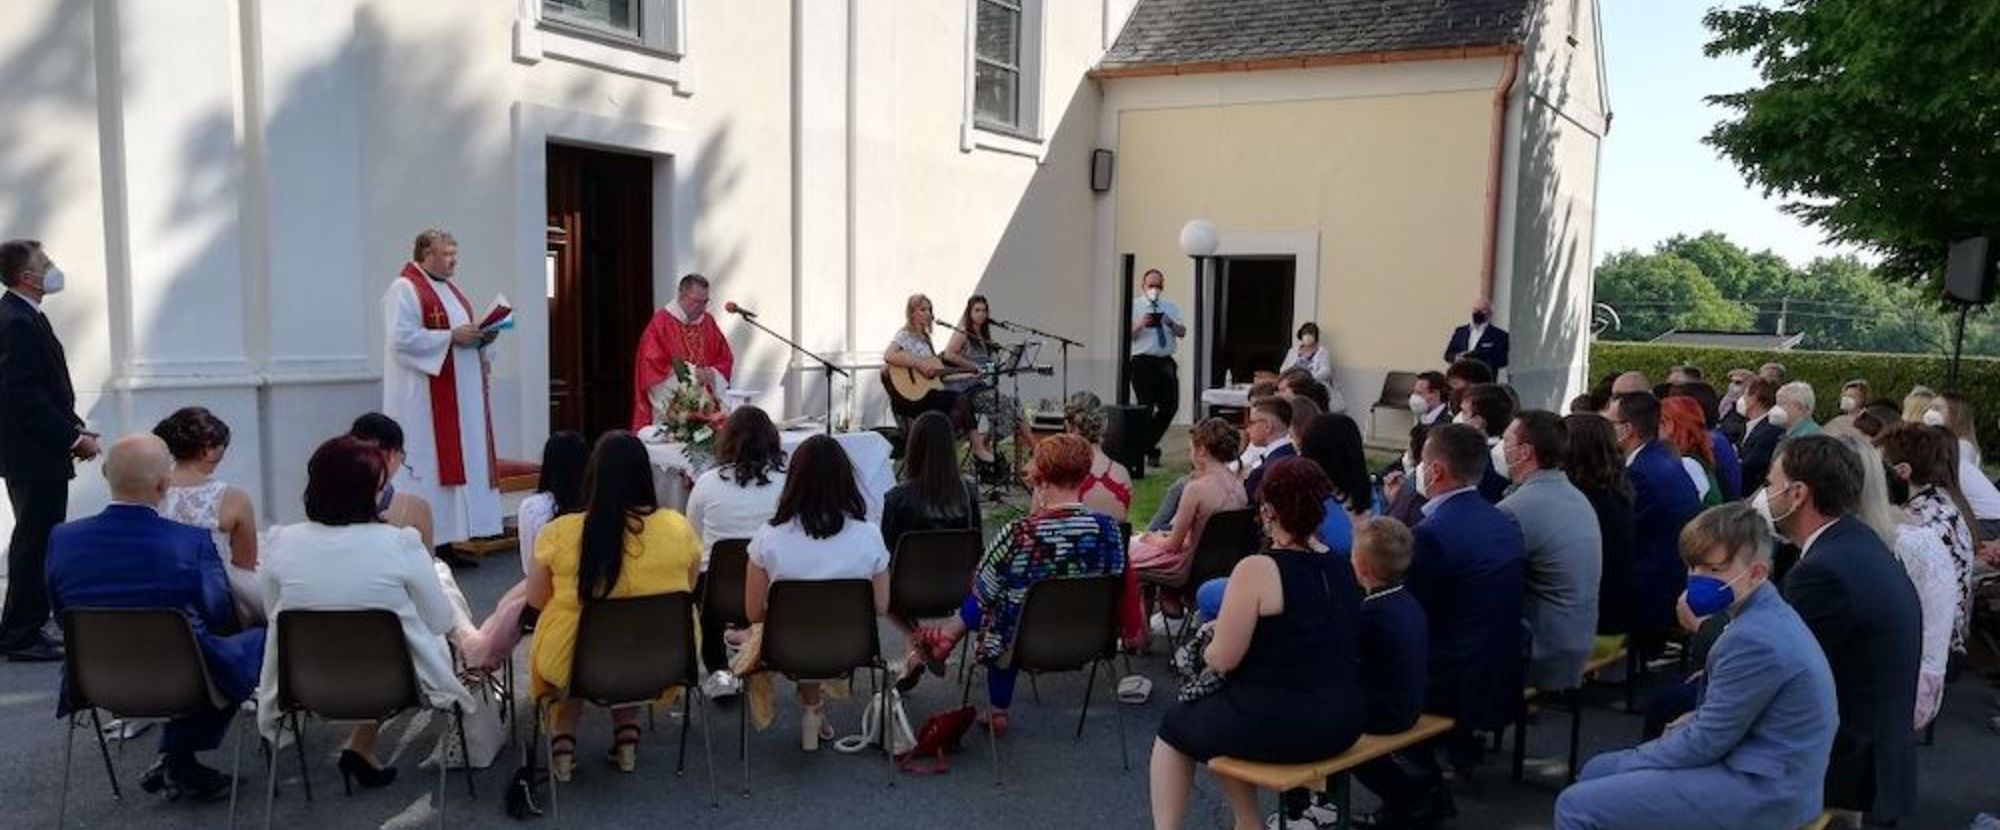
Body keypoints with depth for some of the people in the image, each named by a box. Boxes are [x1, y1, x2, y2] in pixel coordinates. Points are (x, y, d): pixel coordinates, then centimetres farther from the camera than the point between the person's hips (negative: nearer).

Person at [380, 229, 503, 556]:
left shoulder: (449, 289, 19)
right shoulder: (404, 289, -9)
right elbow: (402, 338, -20)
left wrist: (480, 337, 5)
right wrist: (451, 336, -19)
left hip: (461, 396, 9)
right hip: (425, 400, -9)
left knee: (458, 462, 8)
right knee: (429, 467, -7)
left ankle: (447, 540, 13)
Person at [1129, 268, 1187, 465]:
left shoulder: (1171, 307, 13)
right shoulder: (1134, 306, 1)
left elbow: (1183, 332, 6)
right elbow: (1126, 334, -5)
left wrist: (1171, 323, -14)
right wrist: (1140, 325, -22)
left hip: (1166, 362, 4)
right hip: (1142, 362, -4)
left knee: (1170, 406, 2)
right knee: (1146, 408, -2)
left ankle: (1147, 444, 19)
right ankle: (1147, 449, 11)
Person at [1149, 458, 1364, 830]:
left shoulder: (1257, 569, -16)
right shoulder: (1343, 568, 5)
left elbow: (1222, 659, -15)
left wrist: (1204, 646, 7)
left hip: (1280, 725, -7)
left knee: (1173, 727, 18)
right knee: (1222, 712, 31)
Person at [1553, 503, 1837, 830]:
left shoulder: (1755, 638, -24)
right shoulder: (1767, 617, 9)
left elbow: (1705, 742, -19)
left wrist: (1627, 763, -7)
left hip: (1759, 789, -10)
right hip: (1755, 766, 10)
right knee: (1597, 772, 16)